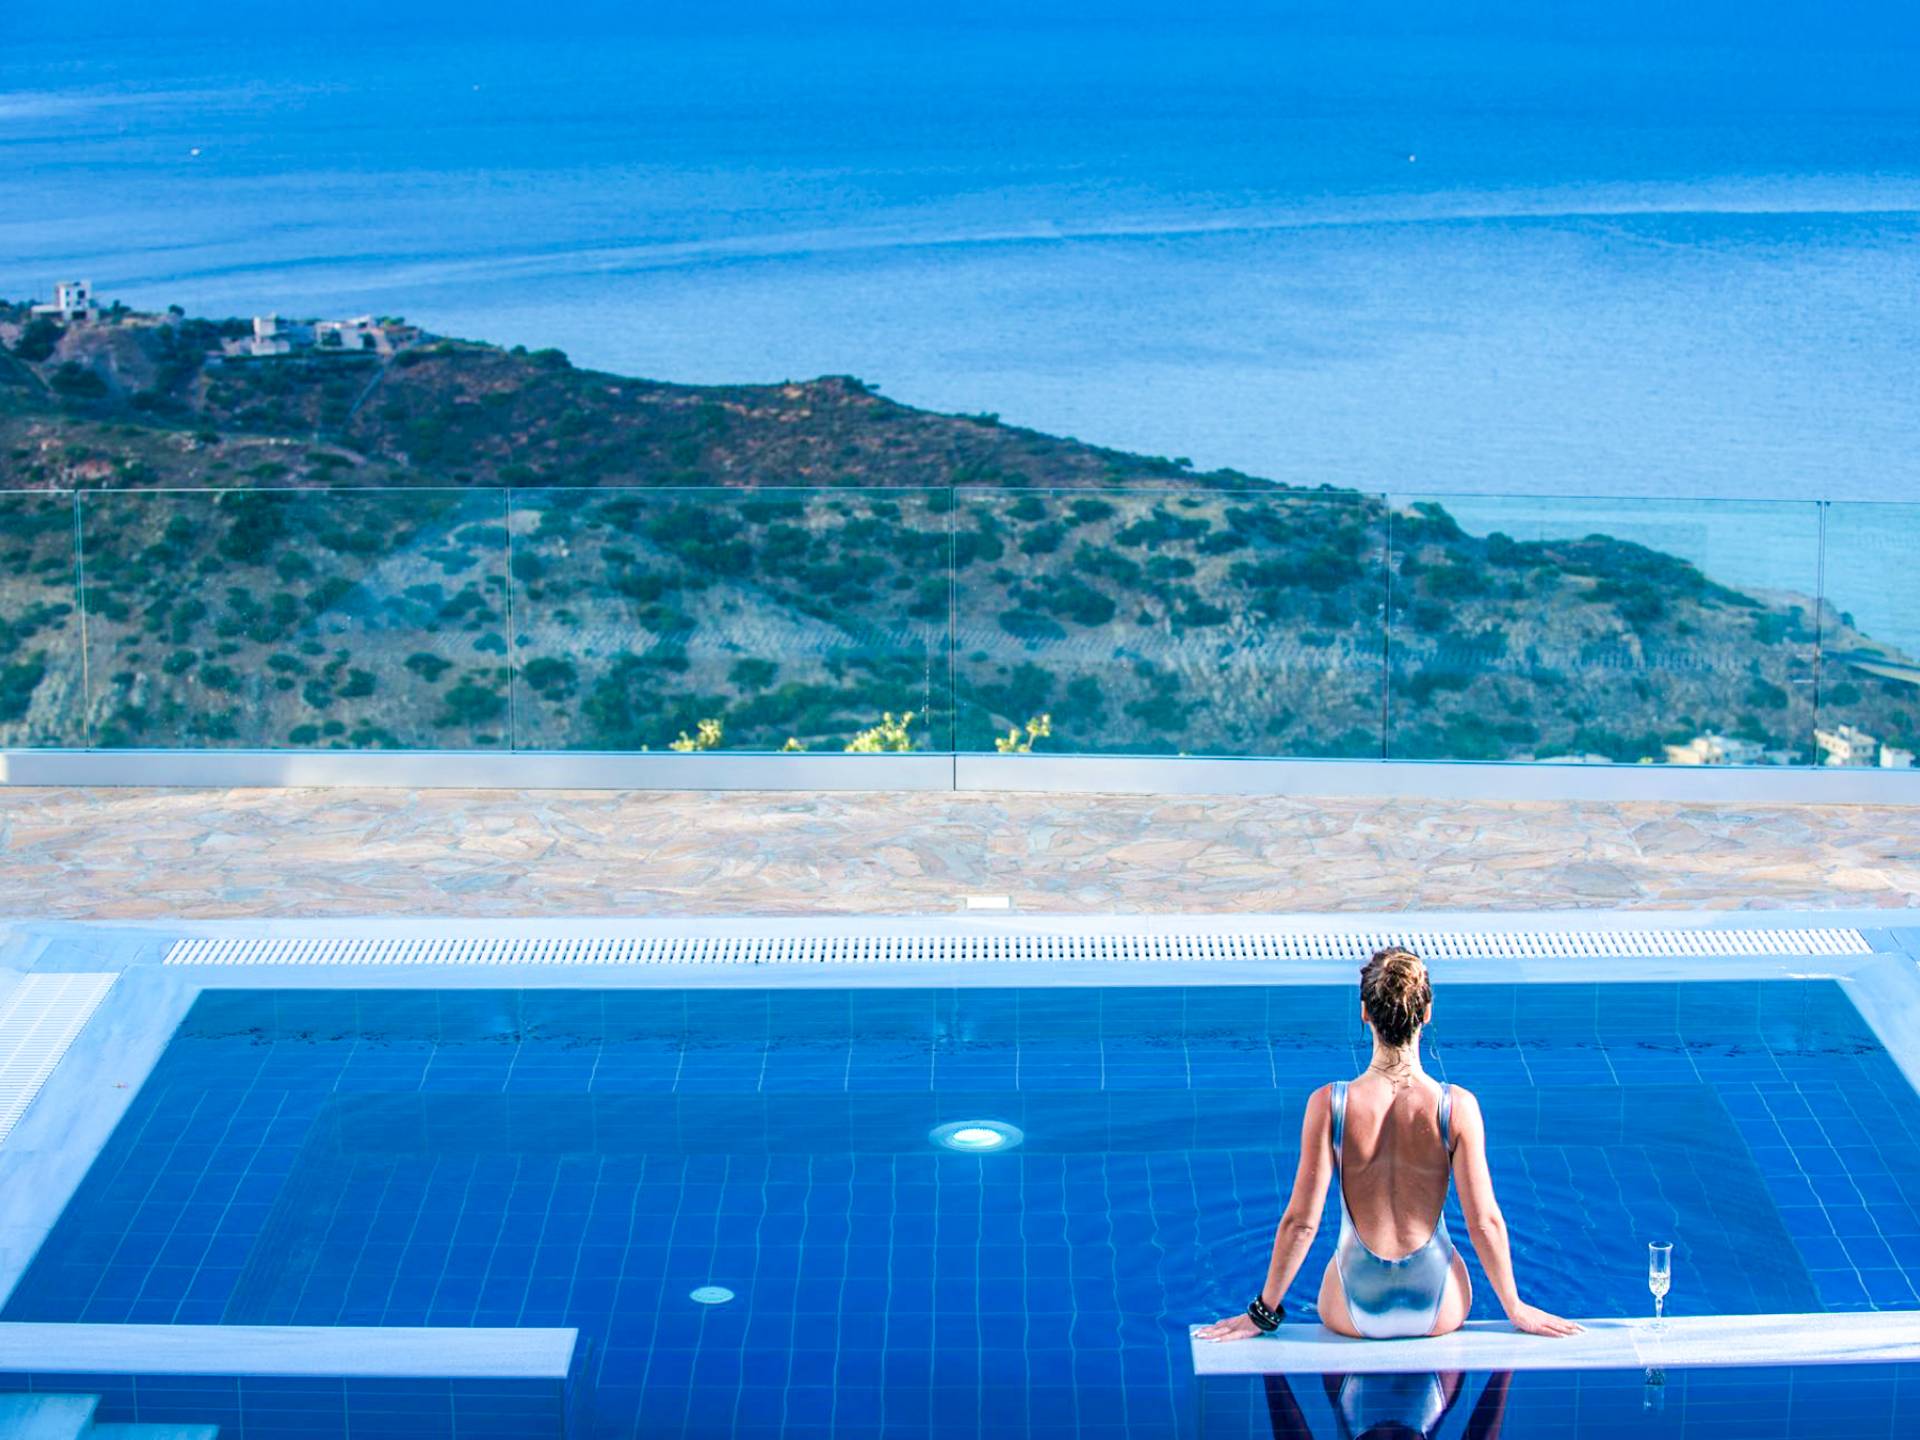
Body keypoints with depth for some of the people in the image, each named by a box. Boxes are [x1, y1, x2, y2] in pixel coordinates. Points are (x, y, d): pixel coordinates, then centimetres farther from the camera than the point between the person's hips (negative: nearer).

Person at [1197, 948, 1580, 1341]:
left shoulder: (1328, 1105, -16)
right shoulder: (1458, 1107, -16)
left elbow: (1301, 1221, -12)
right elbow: (1485, 1221, -10)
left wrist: (1264, 1312, 1)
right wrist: (1516, 1308, 6)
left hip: (1355, 1310, 0)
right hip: (1439, 1310, 0)